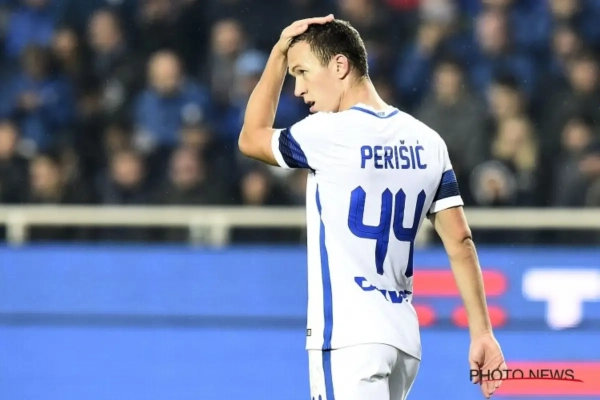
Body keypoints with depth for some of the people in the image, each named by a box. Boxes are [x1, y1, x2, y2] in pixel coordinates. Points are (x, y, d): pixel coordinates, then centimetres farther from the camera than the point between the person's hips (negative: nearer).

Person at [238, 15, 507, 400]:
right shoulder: (426, 141, 9)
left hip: (349, 337, -8)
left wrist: (279, 54, 16)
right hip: (405, 336, 8)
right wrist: (482, 332, 9)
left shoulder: (326, 134, -9)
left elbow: (251, 139, 12)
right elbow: (460, 241, 7)